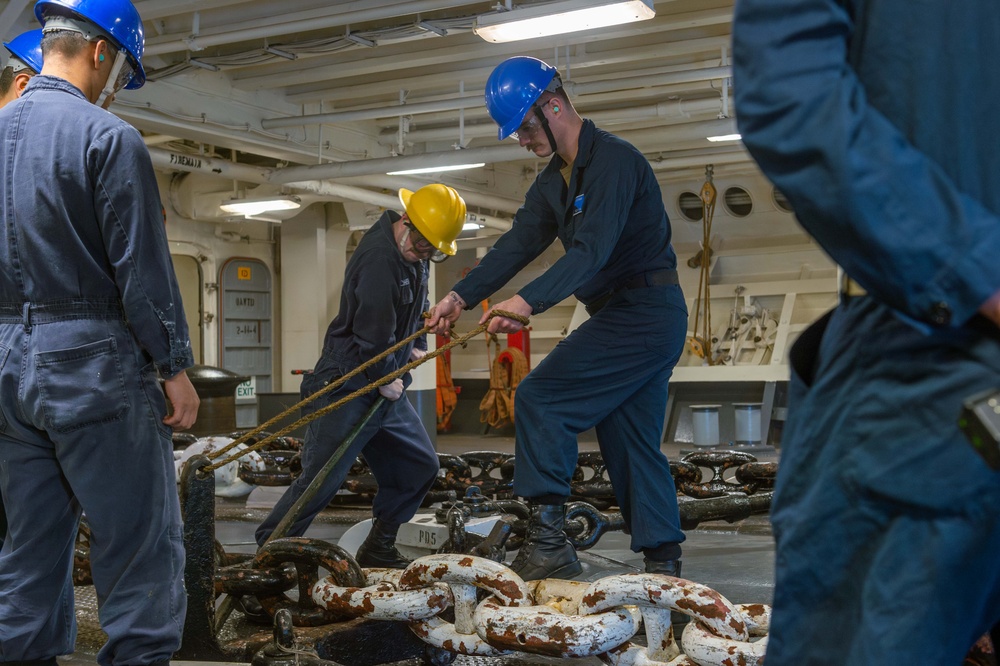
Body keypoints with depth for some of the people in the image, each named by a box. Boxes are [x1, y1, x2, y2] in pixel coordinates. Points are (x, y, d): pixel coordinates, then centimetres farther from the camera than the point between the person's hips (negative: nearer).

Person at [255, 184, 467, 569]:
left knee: (419, 466, 9)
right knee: (320, 480, -13)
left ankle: (378, 548, 21)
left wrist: (418, 345, 16)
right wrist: (386, 379, -11)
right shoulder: (379, 257, -22)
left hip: (386, 391, 9)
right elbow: (373, 332, -23)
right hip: (348, 388, -9)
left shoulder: (415, 260, 9)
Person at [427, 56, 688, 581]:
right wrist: (462, 296, -7)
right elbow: (518, 243, 6)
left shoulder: (613, 161, -16)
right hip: (646, 320, 10)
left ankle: (547, 543, -15)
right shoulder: (554, 182, 14)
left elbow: (592, 250, -28)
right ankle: (664, 565, 17)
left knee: (539, 398, -16)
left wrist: (529, 301, -38)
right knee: (632, 441, 12)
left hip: (644, 314, -10)